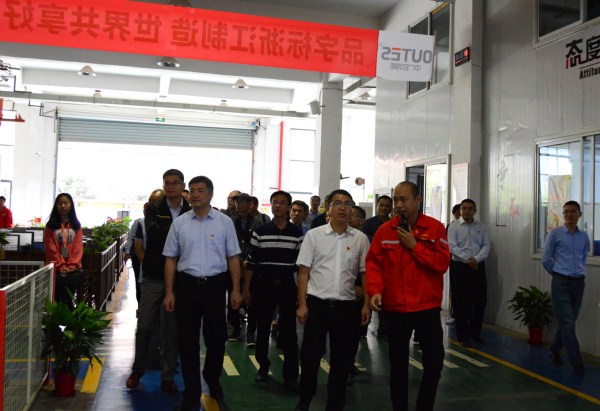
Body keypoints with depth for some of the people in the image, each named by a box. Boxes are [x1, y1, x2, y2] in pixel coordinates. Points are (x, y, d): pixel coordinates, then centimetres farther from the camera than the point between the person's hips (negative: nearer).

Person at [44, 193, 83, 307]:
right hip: (56, 268, -1)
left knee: (68, 297, 3)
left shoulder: (76, 225, 9)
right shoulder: (51, 225, 3)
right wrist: (61, 265, -12)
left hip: (72, 268, 2)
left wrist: (73, 264, -10)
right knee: (58, 298, -3)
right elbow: (50, 248, -3)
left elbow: (78, 247, 3)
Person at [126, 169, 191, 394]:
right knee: (144, 325, 8)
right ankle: (137, 371, 27)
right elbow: (153, 233, -14)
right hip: (154, 277, 0)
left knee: (172, 329, 8)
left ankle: (168, 376, 21)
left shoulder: (191, 212, 2)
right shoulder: (153, 209, 3)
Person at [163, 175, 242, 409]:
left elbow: (232, 258, 2)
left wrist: (236, 290, -3)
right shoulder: (179, 223, 2)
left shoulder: (224, 222, 0)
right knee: (188, 341, 7)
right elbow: (171, 259, 4)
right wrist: (169, 292, -1)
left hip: (215, 285, -1)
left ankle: (212, 380, 37)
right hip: (186, 285, 1)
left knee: (216, 338, 8)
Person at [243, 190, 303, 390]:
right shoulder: (260, 231, 0)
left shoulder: (297, 233, 1)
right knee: (262, 329, 11)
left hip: (288, 286, 0)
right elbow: (251, 262, 2)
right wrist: (246, 289, 1)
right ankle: (263, 367, 29)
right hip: (264, 285, 1)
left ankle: (291, 375, 9)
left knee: (289, 331, 1)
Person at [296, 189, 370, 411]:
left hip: (346, 306, 2)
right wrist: (302, 304, -6)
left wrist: (367, 305, 0)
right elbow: (303, 270, 0)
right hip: (317, 303, -1)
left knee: (342, 359, 9)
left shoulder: (360, 238, 3)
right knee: (310, 356, 6)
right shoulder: (314, 235, 0)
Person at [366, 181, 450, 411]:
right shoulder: (384, 231, 1)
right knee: (398, 364, 11)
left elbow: (443, 263, -10)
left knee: (434, 361, 5)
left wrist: (414, 246, -14)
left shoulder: (435, 228, -3)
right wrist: (375, 290, -17)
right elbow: (374, 264, -1)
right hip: (395, 307, 1)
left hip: (427, 306, -1)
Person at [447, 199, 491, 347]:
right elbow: (452, 247, -11)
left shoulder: (481, 226, 8)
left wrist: (476, 259, -14)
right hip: (461, 267, -3)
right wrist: (468, 260, -18)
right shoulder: (454, 226, -2)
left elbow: (486, 245, 2)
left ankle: (474, 331, 25)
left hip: (478, 267, 4)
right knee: (462, 303, 1)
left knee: (480, 301, 6)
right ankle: (462, 336, 11)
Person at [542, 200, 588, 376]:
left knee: (567, 322, 12)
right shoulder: (555, 234, -4)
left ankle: (554, 349, 32)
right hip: (561, 283, -4)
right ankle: (577, 362, 0)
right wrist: (558, 274, 7)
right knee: (568, 323, -7)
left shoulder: (584, 236, 9)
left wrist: (581, 273, 13)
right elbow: (546, 260, 1)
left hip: (579, 283, 5)